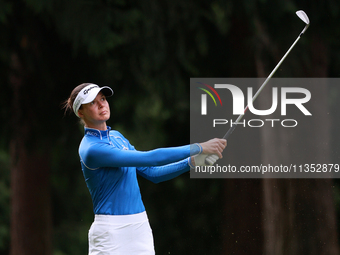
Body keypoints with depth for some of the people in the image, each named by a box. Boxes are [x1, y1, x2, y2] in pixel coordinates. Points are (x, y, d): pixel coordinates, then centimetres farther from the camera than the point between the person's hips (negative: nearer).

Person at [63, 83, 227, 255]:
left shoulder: (116, 137, 12)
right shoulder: (92, 149, -16)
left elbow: (152, 173, 15)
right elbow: (148, 158, -22)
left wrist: (191, 162, 1)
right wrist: (198, 148, -21)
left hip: (140, 227, 7)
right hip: (111, 232, -7)